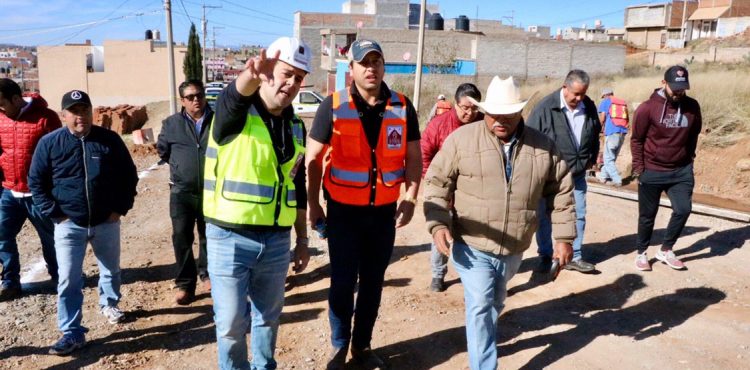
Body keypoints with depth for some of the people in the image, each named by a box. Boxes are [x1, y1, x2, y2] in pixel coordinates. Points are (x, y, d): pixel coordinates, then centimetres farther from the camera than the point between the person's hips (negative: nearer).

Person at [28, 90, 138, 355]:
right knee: (69, 280, -3)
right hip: (69, 224, -1)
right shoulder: (49, 143, -5)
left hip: (106, 222, 2)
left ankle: (109, 304, 46)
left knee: (111, 270, 20)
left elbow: (129, 175, 4)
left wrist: (121, 208, -3)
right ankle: (72, 333, 7)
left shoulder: (110, 139, -3)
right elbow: (36, 182, 2)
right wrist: (55, 213, -7)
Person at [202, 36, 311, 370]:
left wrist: (302, 239, 13)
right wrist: (250, 76, -59)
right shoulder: (235, 112, -8)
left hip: (277, 240, 5)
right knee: (231, 321, 7)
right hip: (230, 238, -4)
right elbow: (235, 94, -35)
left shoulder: (296, 127, 8)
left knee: (268, 316, 18)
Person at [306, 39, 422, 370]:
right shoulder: (333, 106, -7)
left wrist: (410, 199, -6)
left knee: (373, 281, 13)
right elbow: (313, 158, -2)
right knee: (343, 281, 5)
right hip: (344, 210, -2)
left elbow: (413, 158, 5)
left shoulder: (402, 107, -1)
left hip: (385, 210, 3)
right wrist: (313, 203, -3)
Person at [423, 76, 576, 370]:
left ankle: (482, 340, 48)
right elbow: (436, 183, -5)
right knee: (480, 307, -7)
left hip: (514, 250, 4)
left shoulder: (543, 146, -1)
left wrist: (564, 237, 5)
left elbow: (561, 192, 7)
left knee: (495, 304, 22)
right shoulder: (462, 139, -9)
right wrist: (438, 224, -17)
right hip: (473, 246, -3)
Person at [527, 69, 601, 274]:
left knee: (578, 216, 10)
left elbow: (595, 135, 18)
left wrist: (592, 158, 12)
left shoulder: (589, 107, 1)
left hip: (577, 175, 5)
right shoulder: (546, 107, -15)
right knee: (544, 216, 6)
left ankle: (574, 257, 25)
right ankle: (545, 256, 22)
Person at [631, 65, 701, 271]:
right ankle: (641, 253, 24)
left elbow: (694, 135, 14)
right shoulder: (648, 108, -12)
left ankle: (666, 250, 14)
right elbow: (636, 139, -6)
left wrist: (689, 157, 8)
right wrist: (639, 167, -9)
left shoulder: (692, 107, 0)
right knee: (648, 215, 7)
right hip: (652, 171, -3)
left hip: (681, 171, 3)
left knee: (683, 209, -6)